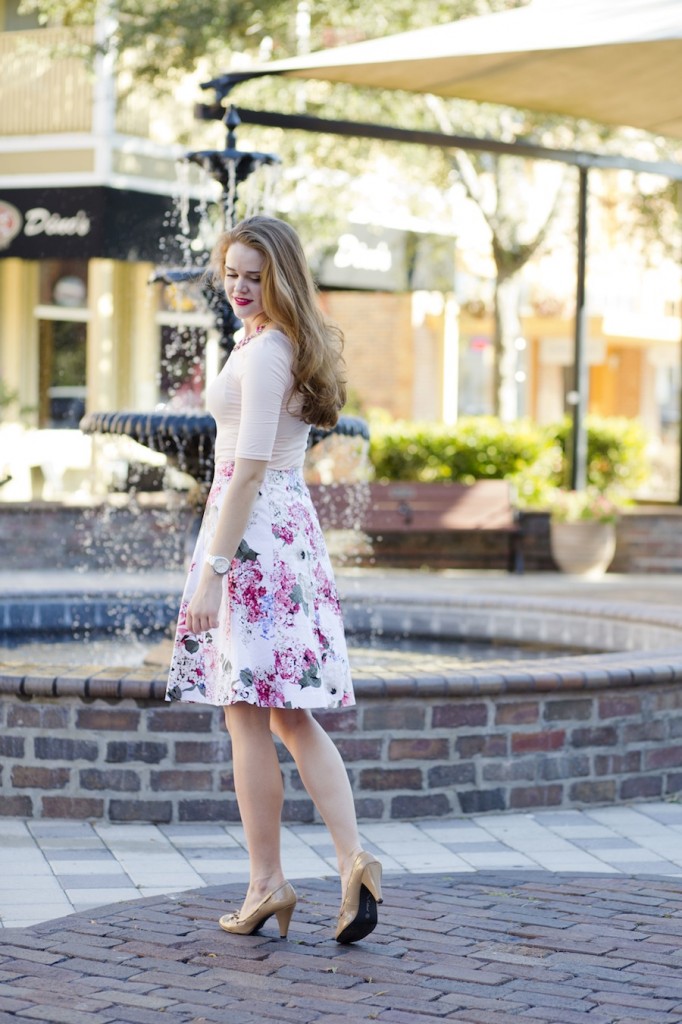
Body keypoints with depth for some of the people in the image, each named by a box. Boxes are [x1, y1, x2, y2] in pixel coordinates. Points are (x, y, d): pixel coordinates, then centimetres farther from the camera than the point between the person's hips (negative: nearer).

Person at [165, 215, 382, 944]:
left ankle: (267, 883, 4)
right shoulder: (295, 346, 16)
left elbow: (249, 469, -19)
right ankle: (353, 859, 0)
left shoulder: (264, 352, -13)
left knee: (248, 716, -2)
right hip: (292, 526, 10)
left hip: (252, 528, -10)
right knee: (292, 716, 10)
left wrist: (211, 572, -20)